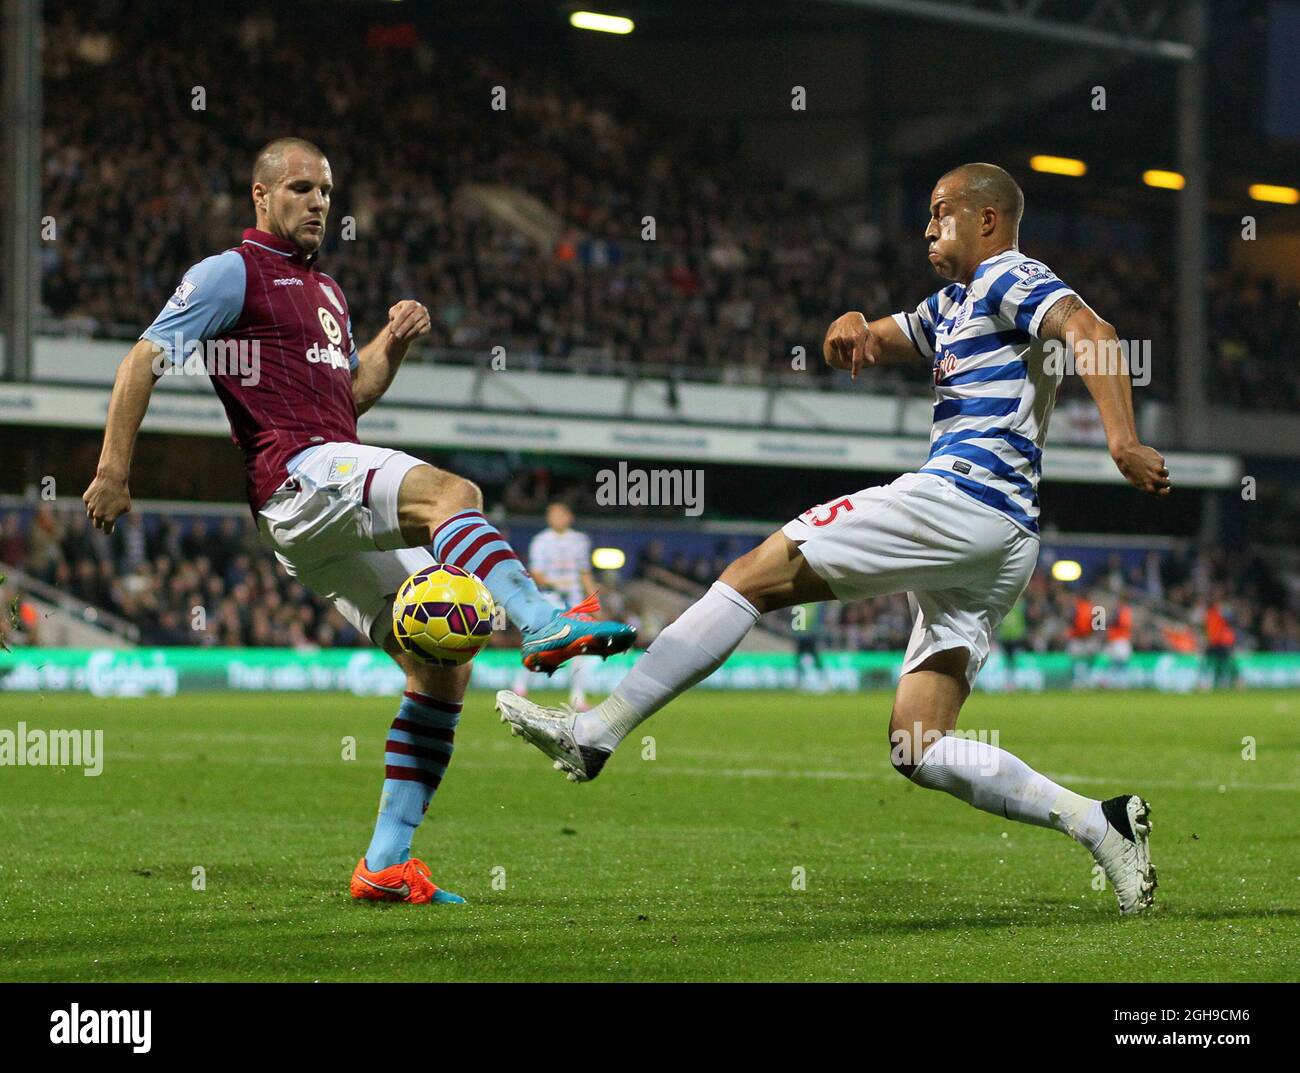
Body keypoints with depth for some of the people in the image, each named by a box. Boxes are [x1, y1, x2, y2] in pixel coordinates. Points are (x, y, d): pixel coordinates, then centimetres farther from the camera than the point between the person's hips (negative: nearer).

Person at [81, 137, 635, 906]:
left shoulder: (324, 288, 28)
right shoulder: (234, 272, 3)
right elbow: (145, 361, -1)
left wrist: (393, 344, 13)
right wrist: (114, 471, -8)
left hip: (339, 511, 9)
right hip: (299, 474, -9)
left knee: (442, 664, 1)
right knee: (450, 493, -34)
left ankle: (387, 859, 1)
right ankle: (543, 626, -56)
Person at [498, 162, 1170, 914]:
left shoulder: (1010, 279, 1)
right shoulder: (953, 306, 31)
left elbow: (1091, 333, -16)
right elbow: (879, 342, 33)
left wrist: (1123, 441, -32)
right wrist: (855, 328, 6)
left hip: (960, 496, -10)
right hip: (1000, 544, 10)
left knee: (755, 576, -9)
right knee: (919, 749, 3)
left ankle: (594, 733, -10)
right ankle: (1100, 823, -8)